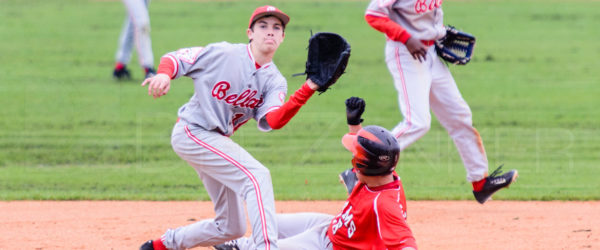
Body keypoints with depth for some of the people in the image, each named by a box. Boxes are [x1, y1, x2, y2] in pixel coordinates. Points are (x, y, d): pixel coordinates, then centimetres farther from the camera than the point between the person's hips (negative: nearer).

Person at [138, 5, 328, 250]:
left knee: (232, 227, 12)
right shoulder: (223, 54, -10)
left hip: (217, 142, 8)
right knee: (257, 175, -26)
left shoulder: (274, 81, 2)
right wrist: (164, 74, -29)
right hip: (192, 132, -8)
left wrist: (307, 90, -31)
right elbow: (175, 58, -5)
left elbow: (272, 120, -18)